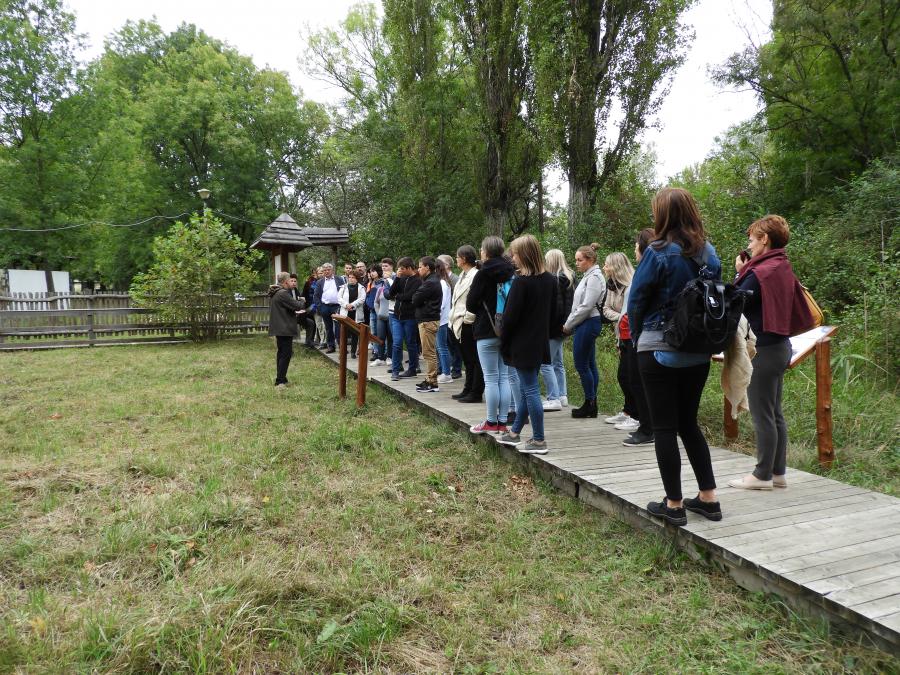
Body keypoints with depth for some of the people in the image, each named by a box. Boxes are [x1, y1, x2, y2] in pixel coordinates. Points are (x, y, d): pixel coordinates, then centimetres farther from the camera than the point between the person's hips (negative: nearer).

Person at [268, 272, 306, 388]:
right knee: (286, 354, -7)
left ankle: (280, 379, 23)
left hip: (278, 327, 10)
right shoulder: (283, 293, -20)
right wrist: (302, 301, 0)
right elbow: (297, 306, -21)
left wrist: (294, 312, 13)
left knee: (281, 353, 16)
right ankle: (280, 381, -7)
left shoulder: (274, 293, 12)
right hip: (285, 328, -10)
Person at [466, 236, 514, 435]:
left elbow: (470, 305, -9)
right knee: (504, 377, 10)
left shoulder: (483, 274, -12)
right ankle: (502, 422, 14)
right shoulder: (510, 273, 6)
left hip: (487, 332, -6)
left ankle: (491, 422, 6)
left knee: (491, 378, 0)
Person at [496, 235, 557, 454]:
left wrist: (504, 345, -5)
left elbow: (510, 317, -16)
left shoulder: (521, 282, -17)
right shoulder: (550, 280, 6)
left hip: (522, 345, -8)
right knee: (527, 389, 17)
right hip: (540, 343, 8)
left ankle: (539, 441, 4)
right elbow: (553, 314, 12)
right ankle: (515, 433, 30)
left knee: (530, 390, -2)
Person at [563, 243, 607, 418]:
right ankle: (592, 404, 16)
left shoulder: (594, 277, -14)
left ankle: (589, 403, 4)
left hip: (588, 324, -10)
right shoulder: (588, 276, 17)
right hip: (585, 324, 10)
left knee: (581, 364, -5)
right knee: (590, 365, 11)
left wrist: (568, 325, -11)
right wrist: (569, 324, 8)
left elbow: (587, 306, -19)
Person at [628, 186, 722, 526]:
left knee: (664, 428, 3)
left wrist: (637, 337, 8)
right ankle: (708, 498, 21)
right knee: (689, 423, 18)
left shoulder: (658, 253, -14)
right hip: (698, 353, 6)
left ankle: (674, 505, 10)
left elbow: (635, 300, -8)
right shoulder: (709, 253, 4)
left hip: (660, 352, -6)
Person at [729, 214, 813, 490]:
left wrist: (740, 273, -6)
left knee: (762, 415, 0)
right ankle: (778, 472, 23)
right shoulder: (783, 269, 11)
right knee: (775, 414, 15)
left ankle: (762, 475, 9)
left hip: (762, 350, -9)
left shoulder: (760, 272, -18)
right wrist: (746, 272, 7)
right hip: (780, 346, 9)